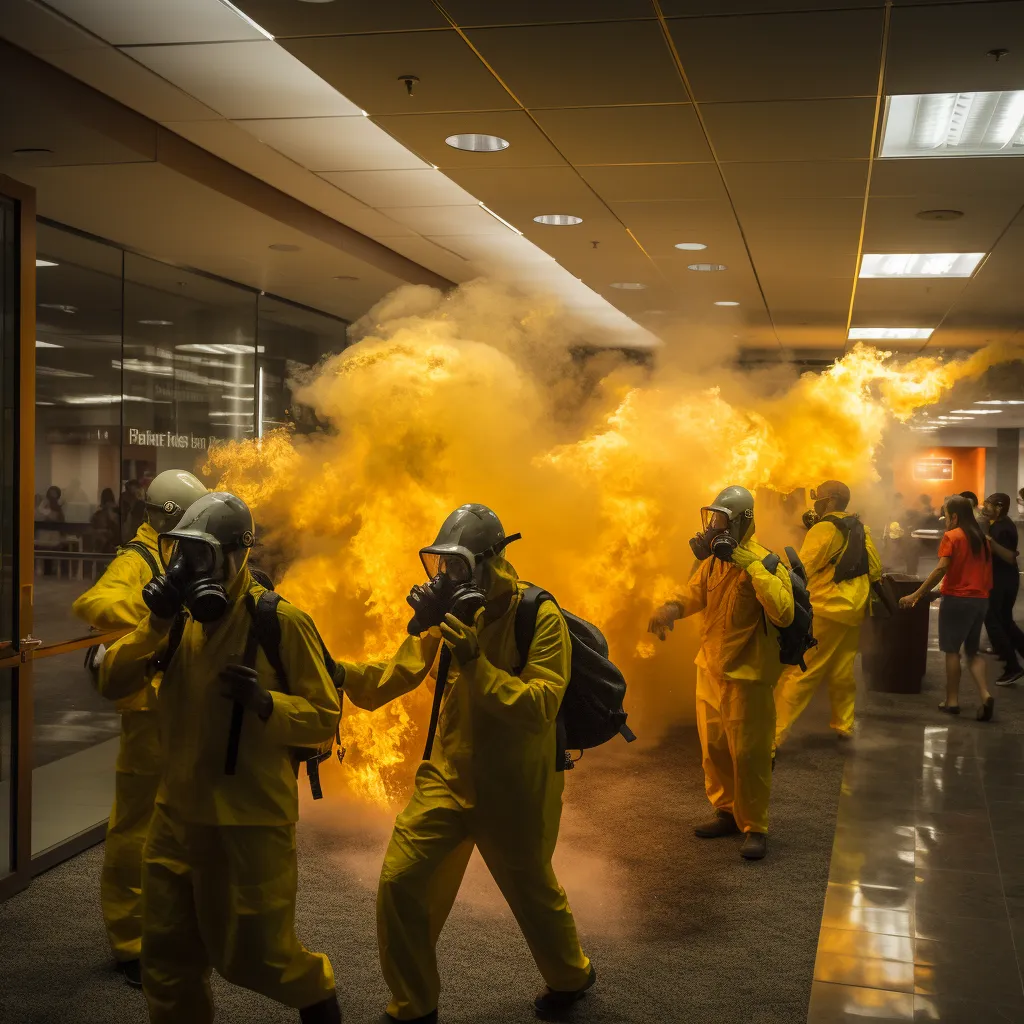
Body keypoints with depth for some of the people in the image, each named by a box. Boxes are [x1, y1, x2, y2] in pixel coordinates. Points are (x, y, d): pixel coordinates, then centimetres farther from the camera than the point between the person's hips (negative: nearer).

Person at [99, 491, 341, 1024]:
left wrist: (264, 703, -29)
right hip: (177, 814, 6)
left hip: (251, 822, -5)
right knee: (167, 957, 14)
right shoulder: (179, 617, 4)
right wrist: (155, 624, -16)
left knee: (256, 953, 7)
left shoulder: (281, 622, -14)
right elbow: (113, 685, -2)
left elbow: (326, 718, -11)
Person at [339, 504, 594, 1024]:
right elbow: (399, 673, 1)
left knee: (532, 890, 15)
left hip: (514, 789, -4)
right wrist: (340, 672, -15)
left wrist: (474, 662, -35)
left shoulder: (541, 618, -19)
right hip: (448, 776, 5)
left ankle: (571, 975, 47)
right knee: (401, 882, -1)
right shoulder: (451, 611, -1)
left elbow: (539, 706, -27)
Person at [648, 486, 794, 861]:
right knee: (714, 748, 17)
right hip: (710, 669, 7)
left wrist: (750, 564, -33)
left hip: (746, 676, -7)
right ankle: (727, 813, 34)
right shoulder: (713, 560, 4)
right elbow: (695, 594, 17)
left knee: (748, 755, 1)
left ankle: (755, 827, 15)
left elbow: (783, 612, -32)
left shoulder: (765, 563, -18)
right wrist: (671, 608, -6)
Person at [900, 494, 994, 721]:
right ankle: (985, 695, -4)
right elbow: (987, 571, 11)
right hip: (980, 599, 6)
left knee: (952, 651, 5)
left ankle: (952, 701, 9)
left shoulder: (951, 536, -9)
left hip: (957, 599, -6)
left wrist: (916, 595, -19)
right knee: (972, 651, 14)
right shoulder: (982, 538, 11)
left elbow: (941, 569, -19)